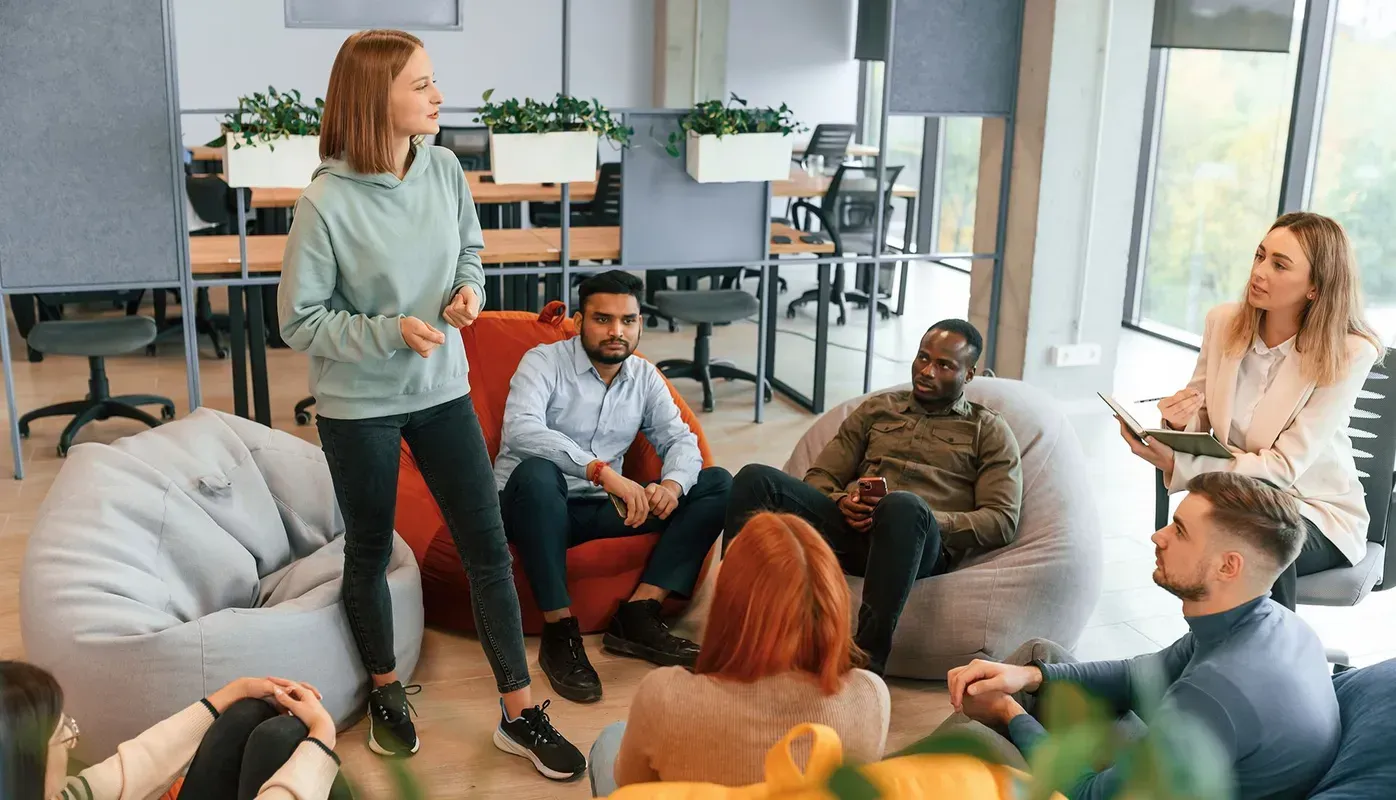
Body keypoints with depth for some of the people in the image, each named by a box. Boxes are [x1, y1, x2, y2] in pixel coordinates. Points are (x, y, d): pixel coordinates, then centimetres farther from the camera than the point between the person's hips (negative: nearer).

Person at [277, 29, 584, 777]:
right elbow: (300, 320, -12)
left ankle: (519, 713, 17)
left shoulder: (445, 169, -7)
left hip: (442, 390, 4)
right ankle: (386, 691, 39)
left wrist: (469, 288, -10)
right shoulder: (326, 203, -19)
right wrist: (390, 331, -23)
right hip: (358, 405, -4)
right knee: (370, 552, 14)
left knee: (488, 545, 5)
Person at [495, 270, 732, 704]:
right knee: (536, 472, -41)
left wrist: (673, 483, -21)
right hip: (536, 505, -5)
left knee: (718, 485, -6)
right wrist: (602, 470, -39)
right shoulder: (544, 362, -10)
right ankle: (559, 633, -28)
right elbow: (519, 429, -28)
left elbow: (680, 439, 5)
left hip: (602, 509, 5)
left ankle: (638, 614, -16)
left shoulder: (645, 377, 8)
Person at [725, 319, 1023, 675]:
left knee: (903, 505, -40)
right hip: (849, 526, 4)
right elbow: (819, 477, 22)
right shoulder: (878, 408, 27)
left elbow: (1002, 521, 5)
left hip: (926, 544, -4)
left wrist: (927, 520, -11)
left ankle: (868, 660, -37)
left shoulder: (988, 431, 17)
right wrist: (842, 502, -3)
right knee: (756, 478, -20)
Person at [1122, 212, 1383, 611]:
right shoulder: (1224, 322, -4)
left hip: (1318, 509, -2)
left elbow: (1284, 467, -21)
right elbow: (1198, 423, 5)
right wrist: (1178, 421, -21)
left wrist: (1175, 464, -31)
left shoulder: (1348, 353, -17)